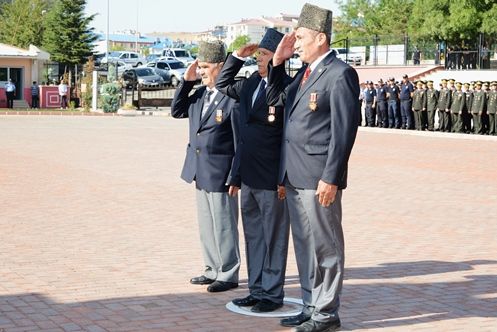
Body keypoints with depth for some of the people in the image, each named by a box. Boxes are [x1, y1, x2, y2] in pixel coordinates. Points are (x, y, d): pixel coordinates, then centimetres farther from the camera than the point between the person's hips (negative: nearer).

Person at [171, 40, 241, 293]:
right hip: (200, 171, 9)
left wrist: (235, 177, -17)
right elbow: (177, 111, 15)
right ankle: (213, 270, 29)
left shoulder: (234, 97, -16)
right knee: (206, 224, 17)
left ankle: (228, 275, 12)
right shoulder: (200, 93, 8)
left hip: (220, 174, -8)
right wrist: (186, 81, 4)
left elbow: (241, 141, -16)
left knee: (224, 225, 1)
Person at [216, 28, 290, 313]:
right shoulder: (251, 84, 10)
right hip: (249, 176, 8)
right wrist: (238, 56, 12)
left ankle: (273, 294, 14)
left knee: (274, 238, 4)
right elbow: (223, 84, 27)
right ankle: (257, 290, 26)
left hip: (272, 178, -8)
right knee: (253, 235, 15)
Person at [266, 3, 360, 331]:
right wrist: (278, 61, 9)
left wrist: (330, 178, -19)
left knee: (325, 246, 1)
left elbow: (344, 131, -16)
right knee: (304, 245, 15)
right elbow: (275, 98, 20)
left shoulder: (340, 74, -12)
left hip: (318, 177, -9)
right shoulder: (305, 72, 15)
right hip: (295, 176, 9)